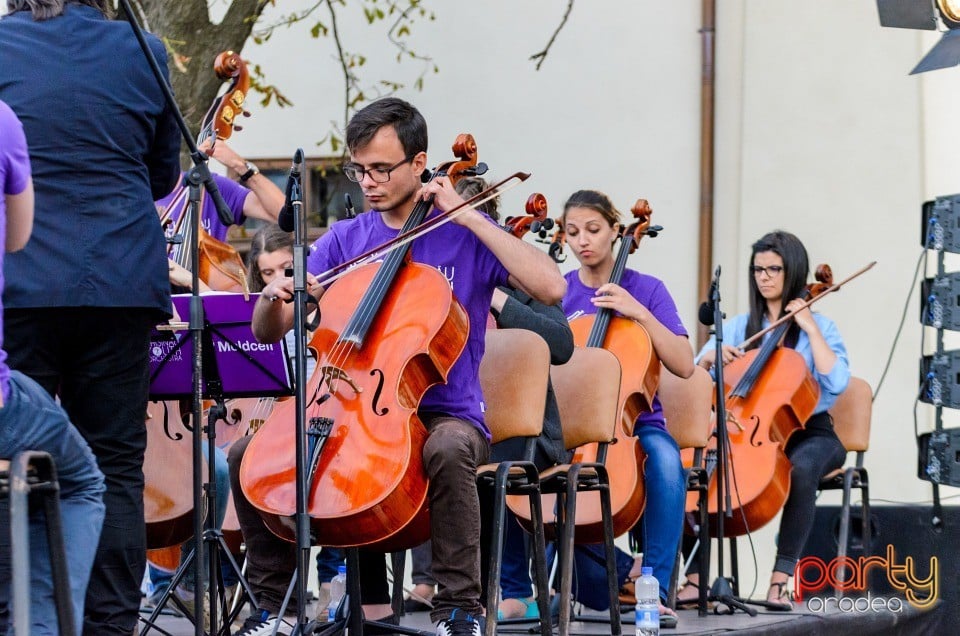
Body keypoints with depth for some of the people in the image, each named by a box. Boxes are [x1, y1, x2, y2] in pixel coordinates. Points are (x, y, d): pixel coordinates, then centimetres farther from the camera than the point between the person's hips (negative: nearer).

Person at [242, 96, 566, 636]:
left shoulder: (465, 234, 1)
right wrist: (274, 295, -13)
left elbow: (552, 288, -16)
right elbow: (268, 333, 12)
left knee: (448, 448, -38)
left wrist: (469, 216, -14)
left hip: (443, 414, -4)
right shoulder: (345, 239, 11)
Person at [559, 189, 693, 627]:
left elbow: (684, 365, -6)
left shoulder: (647, 290, 4)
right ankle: (623, 569, -12)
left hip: (635, 423, -1)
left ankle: (655, 586, -27)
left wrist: (640, 313, -15)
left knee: (666, 461, -37)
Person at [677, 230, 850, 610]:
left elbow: (836, 383, -14)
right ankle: (695, 575, -26)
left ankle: (781, 578, -36)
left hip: (808, 434, -3)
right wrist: (709, 358, -13)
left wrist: (810, 329, -11)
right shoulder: (738, 327, 13)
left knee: (800, 469, -39)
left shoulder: (819, 327, 5)